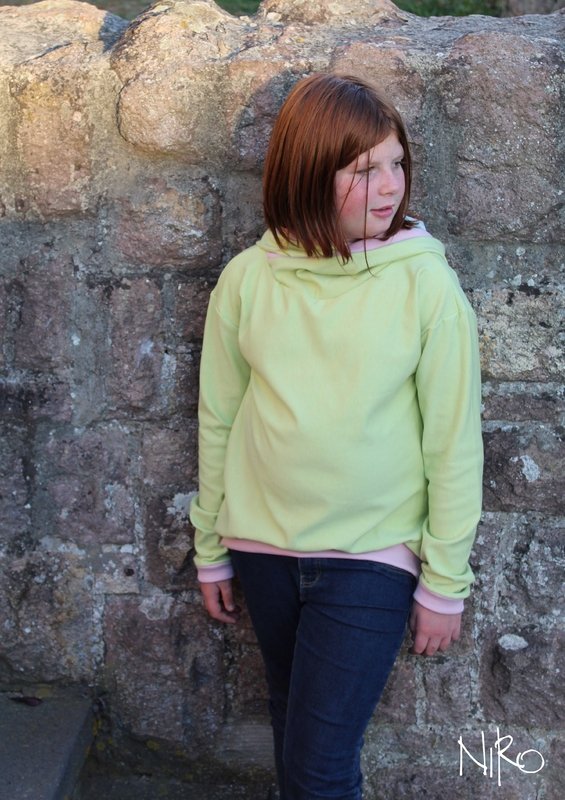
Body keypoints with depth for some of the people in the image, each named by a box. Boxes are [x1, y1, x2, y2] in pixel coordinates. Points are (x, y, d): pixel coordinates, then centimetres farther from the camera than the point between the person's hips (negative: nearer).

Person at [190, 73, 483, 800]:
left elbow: (454, 441, -8)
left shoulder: (426, 282, -12)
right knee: (293, 732, 21)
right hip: (264, 548, 3)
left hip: (373, 556, -3)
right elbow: (218, 421, 3)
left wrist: (445, 580, -5)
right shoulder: (247, 280, -5)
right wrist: (210, 549, 9)